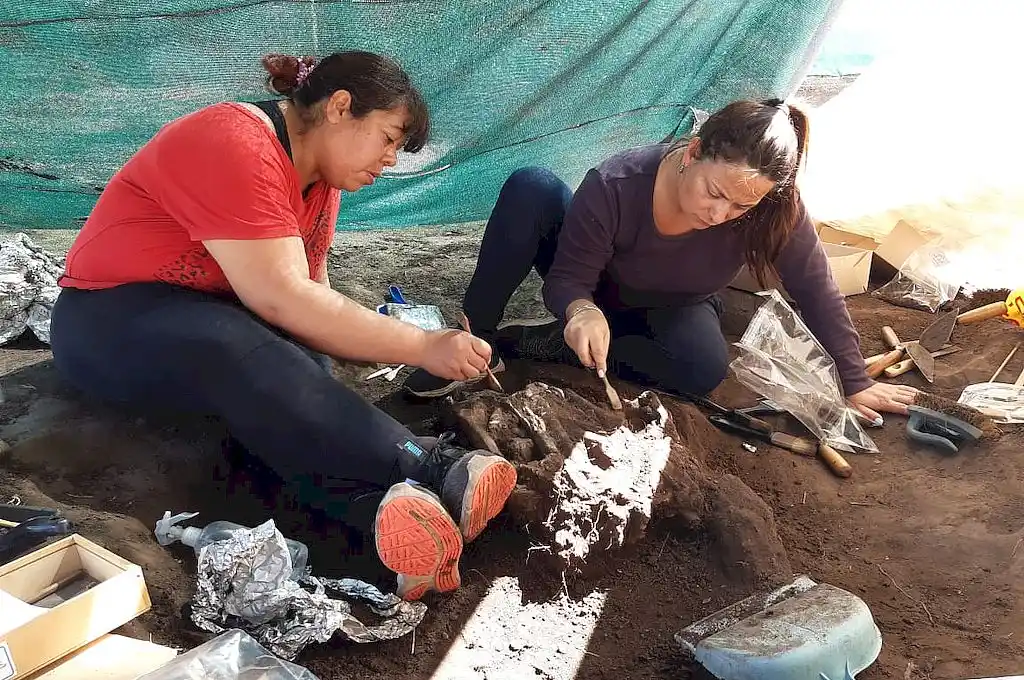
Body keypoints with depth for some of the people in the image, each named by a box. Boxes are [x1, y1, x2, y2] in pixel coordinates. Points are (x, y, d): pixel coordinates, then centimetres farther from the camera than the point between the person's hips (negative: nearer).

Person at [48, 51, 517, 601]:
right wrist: (423, 347, -28)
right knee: (239, 350, -38)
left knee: (295, 362, -28)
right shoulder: (235, 147, -22)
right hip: (109, 321, -7)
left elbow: (310, 294, 2)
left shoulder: (318, 173, 7)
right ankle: (435, 472, -47)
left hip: (225, 318, 7)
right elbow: (282, 299, -29)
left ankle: (368, 502, -51)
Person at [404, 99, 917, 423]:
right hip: (597, 298, -2)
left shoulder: (773, 209, -30)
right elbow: (567, 279, -26)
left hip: (672, 313, 2)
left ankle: (532, 344, -18)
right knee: (530, 188, -29)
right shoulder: (614, 186, -35)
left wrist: (855, 383, -12)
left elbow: (818, 294, -18)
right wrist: (582, 311, -50)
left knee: (705, 366, -35)